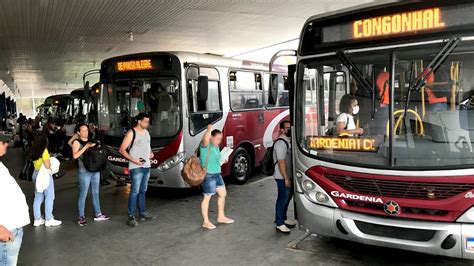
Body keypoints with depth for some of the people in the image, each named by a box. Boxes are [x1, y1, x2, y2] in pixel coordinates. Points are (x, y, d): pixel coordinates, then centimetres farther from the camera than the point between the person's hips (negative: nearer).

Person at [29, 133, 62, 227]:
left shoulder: (34, 151, 6)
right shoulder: (44, 150, -17)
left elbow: (35, 161, 12)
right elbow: (47, 165, -22)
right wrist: (51, 163, -1)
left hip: (36, 174, 8)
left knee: (38, 197, 14)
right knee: (49, 197, 3)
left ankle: (37, 219, 20)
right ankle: (49, 220, 8)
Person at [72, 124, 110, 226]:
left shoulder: (91, 141, 14)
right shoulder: (77, 142, -3)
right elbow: (75, 156, -19)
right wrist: (86, 146, -21)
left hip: (95, 170, 6)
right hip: (84, 171, -6)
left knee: (96, 193, 14)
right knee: (83, 195, -2)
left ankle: (98, 214, 23)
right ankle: (81, 217, 7)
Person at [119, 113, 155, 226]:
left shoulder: (146, 132, 13)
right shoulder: (131, 133, -9)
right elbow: (122, 150, -10)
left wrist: (151, 153, 7)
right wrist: (134, 160, -18)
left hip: (146, 166, 7)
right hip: (136, 167, -7)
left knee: (142, 191, 15)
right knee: (135, 192, -8)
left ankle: (143, 213, 24)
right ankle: (131, 217, -2)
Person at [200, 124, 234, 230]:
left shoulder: (216, 146, 12)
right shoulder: (205, 145, -15)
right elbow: (205, 139, -41)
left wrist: (222, 161, 9)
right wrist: (209, 129, -30)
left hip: (217, 174, 9)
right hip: (208, 175, -9)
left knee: (223, 194, 17)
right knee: (207, 197, 0)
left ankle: (221, 217, 31)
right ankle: (206, 222, 12)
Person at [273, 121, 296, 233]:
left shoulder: (289, 141, 11)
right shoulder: (280, 143, -20)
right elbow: (281, 162, -23)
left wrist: (290, 177, 17)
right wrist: (286, 178, -22)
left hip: (289, 175, 9)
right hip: (283, 177, -9)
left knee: (288, 198, 17)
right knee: (282, 199, -3)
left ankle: (284, 219, 31)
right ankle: (279, 224, 6)